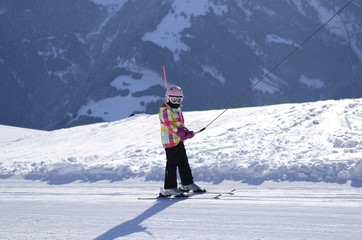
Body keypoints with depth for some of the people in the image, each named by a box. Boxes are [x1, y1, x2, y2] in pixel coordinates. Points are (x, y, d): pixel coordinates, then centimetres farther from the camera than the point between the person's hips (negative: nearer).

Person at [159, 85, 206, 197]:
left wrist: (186, 132, -2)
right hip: (170, 141, -9)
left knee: (184, 162, 15)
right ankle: (169, 189, -4)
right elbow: (169, 125, -20)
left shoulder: (178, 109, 17)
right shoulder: (165, 110, -12)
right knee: (172, 164, -8)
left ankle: (187, 184, 27)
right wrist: (181, 133, -26)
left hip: (179, 140, 9)